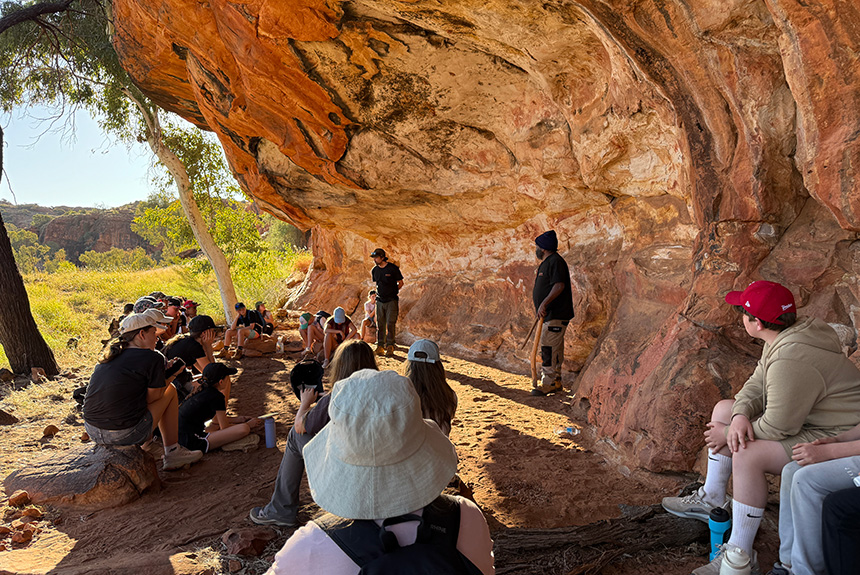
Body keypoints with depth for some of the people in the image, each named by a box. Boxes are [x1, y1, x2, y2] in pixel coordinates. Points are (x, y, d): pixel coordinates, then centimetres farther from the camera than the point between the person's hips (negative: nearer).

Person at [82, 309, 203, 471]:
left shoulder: (110, 357, 13)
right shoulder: (152, 358, -9)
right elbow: (152, 397, -4)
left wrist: (162, 371, 25)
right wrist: (169, 377, 14)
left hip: (92, 431, 7)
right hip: (125, 435, -7)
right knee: (170, 391, 13)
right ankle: (172, 454, 17)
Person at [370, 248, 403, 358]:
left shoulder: (393, 268, -7)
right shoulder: (374, 270, 7)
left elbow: (400, 283, 2)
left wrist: (392, 291, 1)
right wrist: (380, 292, 12)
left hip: (391, 300, -4)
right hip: (380, 301, 4)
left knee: (390, 324, -6)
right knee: (380, 324, 4)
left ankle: (390, 346, -1)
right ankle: (380, 347, 9)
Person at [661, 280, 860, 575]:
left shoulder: (790, 361, -33)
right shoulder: (789, 333, -1)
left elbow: (778, 428, -27)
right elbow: (757, 383, 4)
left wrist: (728, 433, -12)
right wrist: (740, 415, -16)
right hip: (803, 414, 11)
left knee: (747, 455, -30)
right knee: (724, 408, 11)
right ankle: (712, 499, 23)